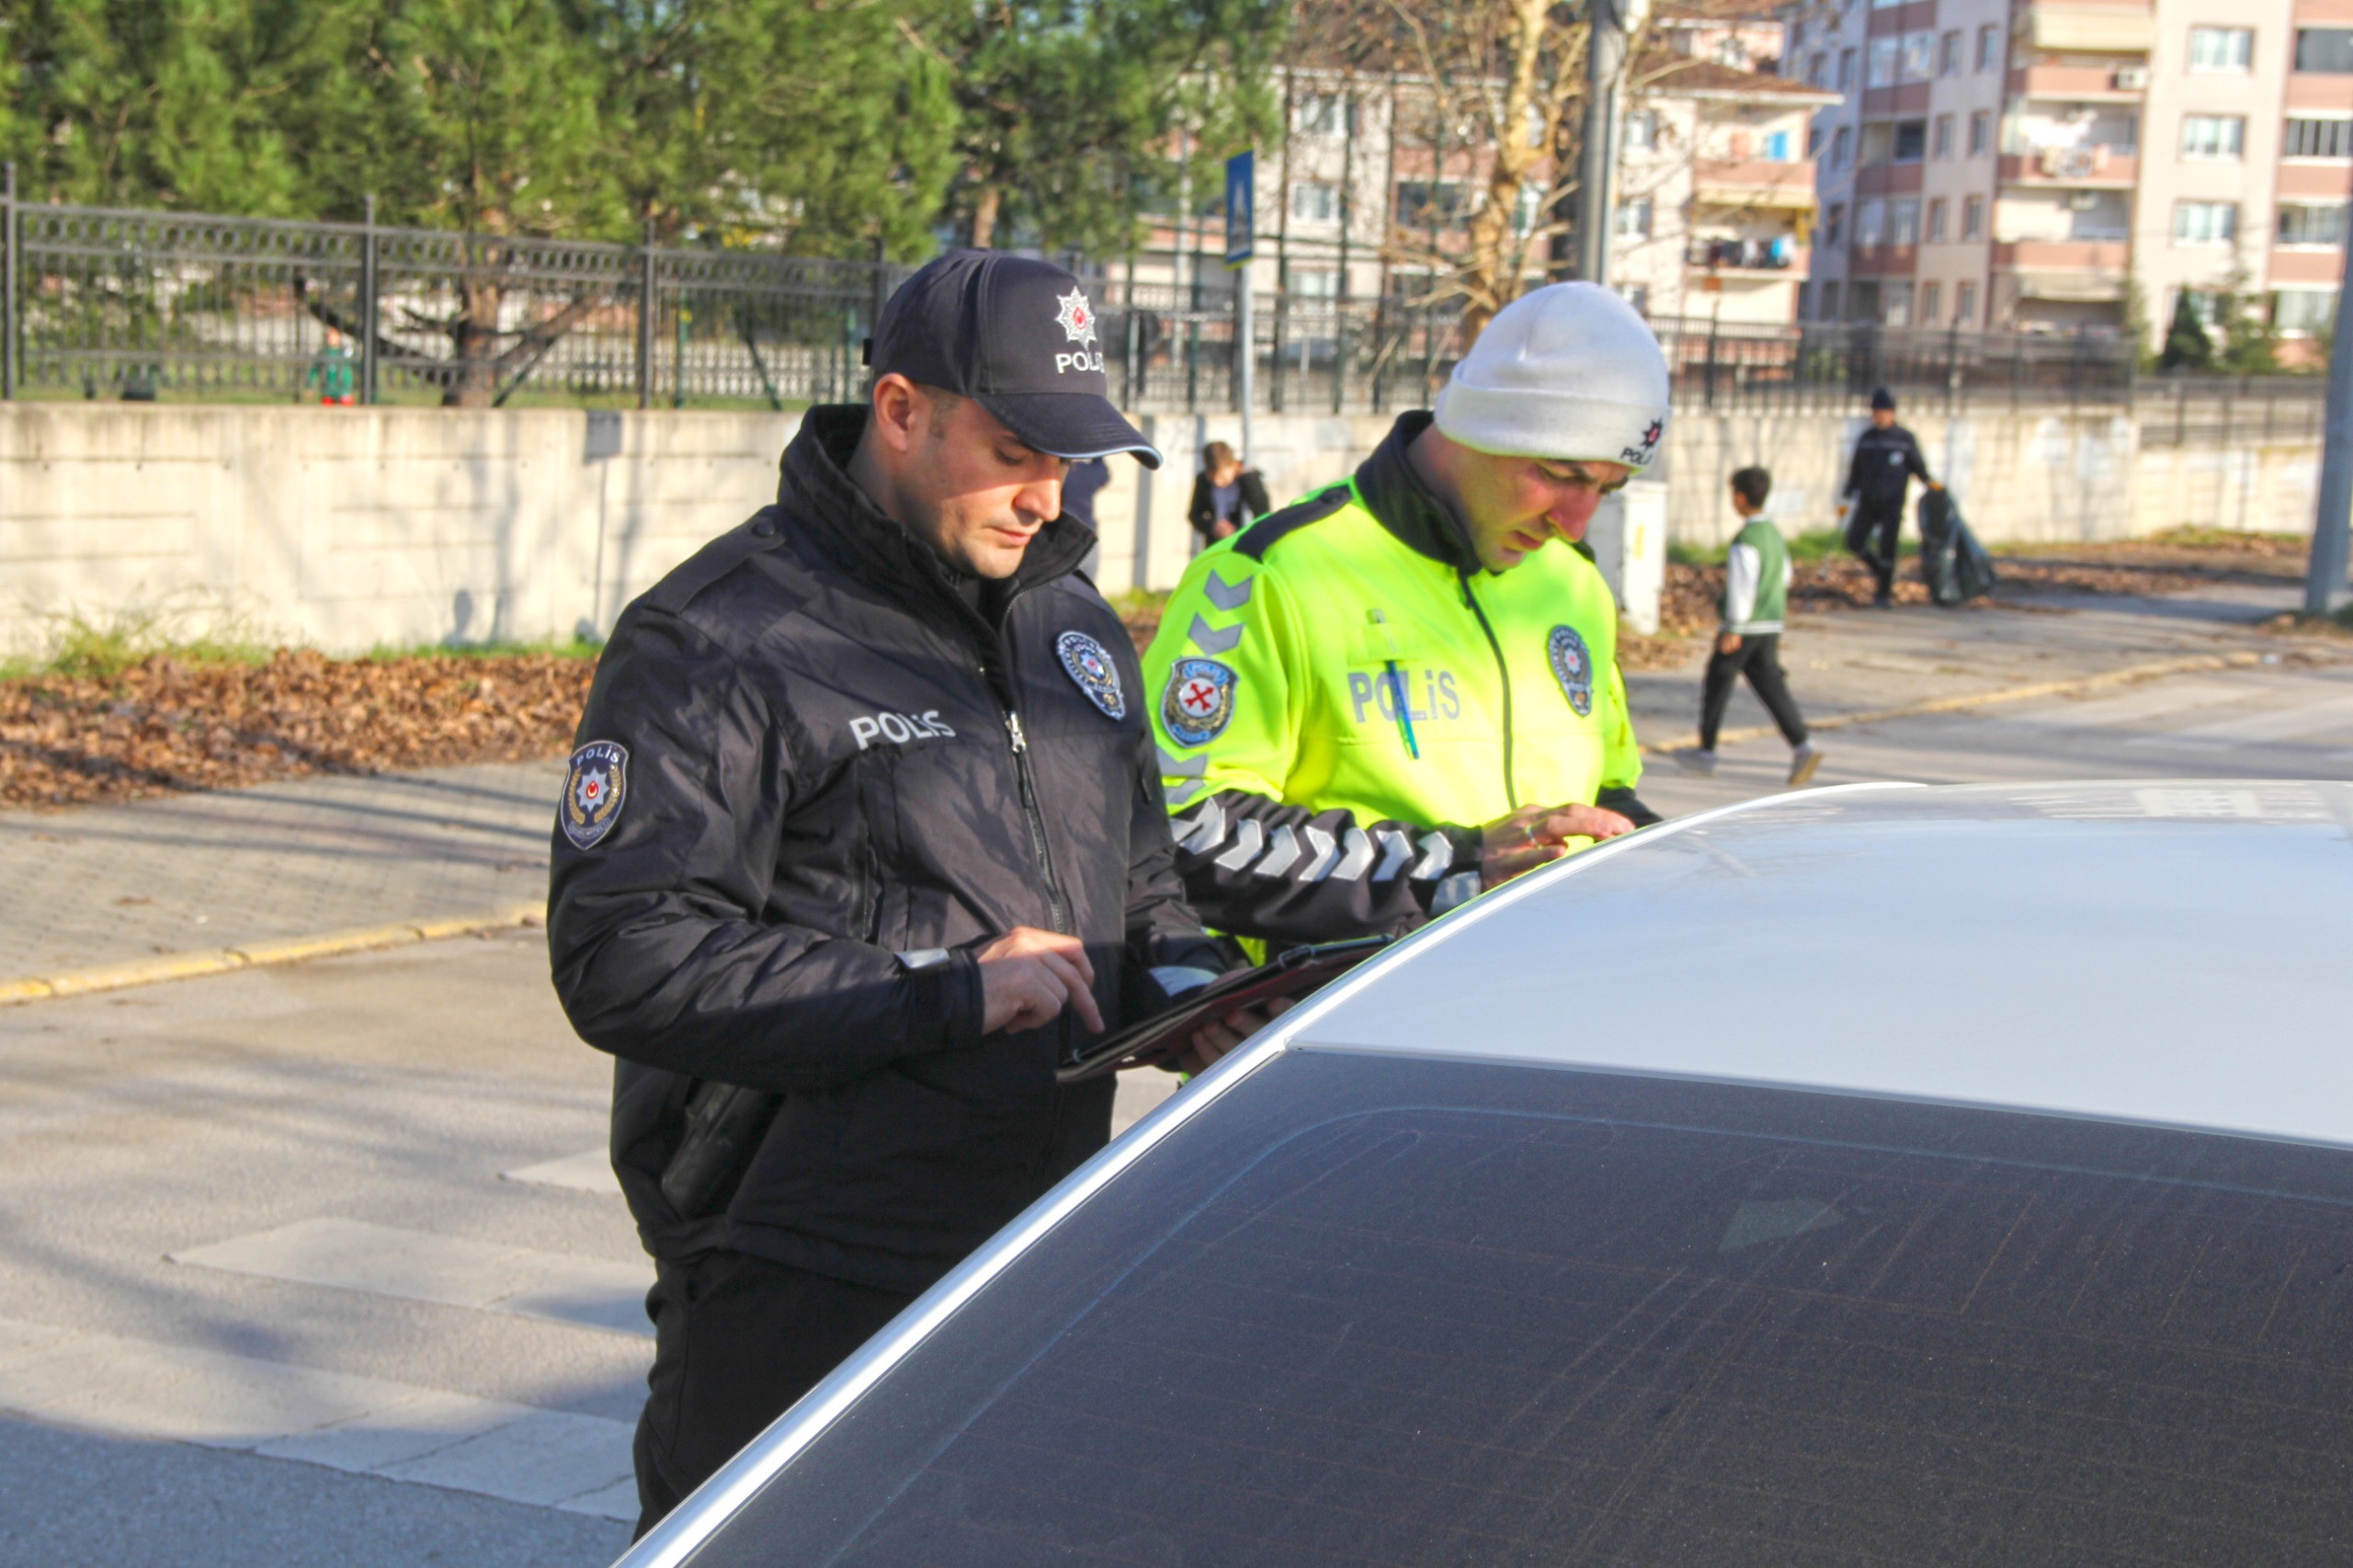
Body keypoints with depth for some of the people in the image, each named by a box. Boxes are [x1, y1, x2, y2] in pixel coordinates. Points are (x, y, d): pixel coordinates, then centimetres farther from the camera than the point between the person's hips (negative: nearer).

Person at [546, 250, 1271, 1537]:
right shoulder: (718, 645, -11)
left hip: (1043, 1276, 7)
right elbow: (623, 961, -20)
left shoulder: (1072, 624, 14)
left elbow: (1139, 877, 26)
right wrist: (949, 992, -21)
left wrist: (1180, 979, 1)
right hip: (798, 1289, -7)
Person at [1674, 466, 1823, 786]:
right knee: (1770, 685, 4)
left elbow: (1742, 586, -21)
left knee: (1716, 684, 7)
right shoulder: (1775, 535, 10)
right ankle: (1802, 747, -13)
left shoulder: (1745, 540, -17)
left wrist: (1732, 628, -19)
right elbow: (1784, 577, 20)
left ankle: (1706, 752, 17)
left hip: (1744, 627, -8)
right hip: (1772, 626, 8)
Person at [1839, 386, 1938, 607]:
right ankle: (1879, 571, 21)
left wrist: (1929, 482, -15)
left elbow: (1918, 465, 4)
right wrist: (1846, 498, 13)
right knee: (1854, 542, -6)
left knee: (1887, 548, -5)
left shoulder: (1905, 439, -1)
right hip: (1867, 502, 3)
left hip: (1892, 504, -3)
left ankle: (1884, 593, 8)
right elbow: (1855, 471, 14)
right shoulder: (1865, 439, 8)